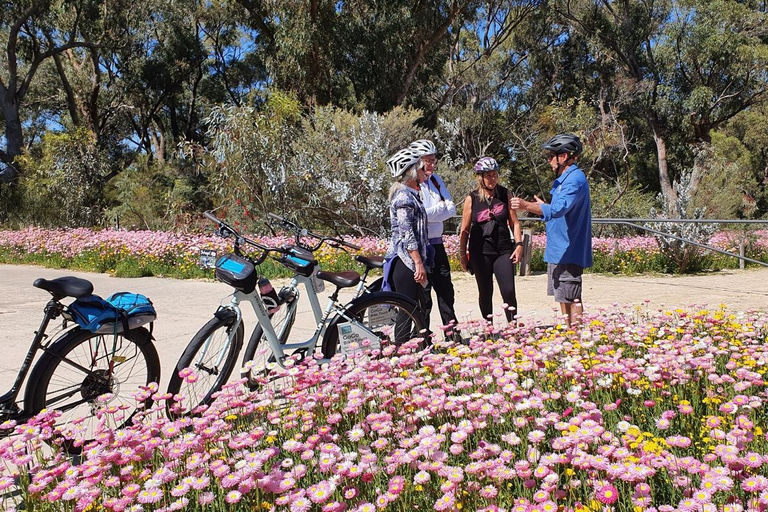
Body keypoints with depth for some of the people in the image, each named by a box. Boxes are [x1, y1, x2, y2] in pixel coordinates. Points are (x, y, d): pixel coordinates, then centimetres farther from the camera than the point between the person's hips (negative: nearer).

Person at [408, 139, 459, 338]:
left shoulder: (436, 180, 10)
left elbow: (451, 209, 3)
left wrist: (430, 213, -13)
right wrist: (440, 207, -8)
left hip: (437, 243, 7)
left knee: (446, 289, 12)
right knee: (422, 293, 1)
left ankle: (452, 333, 23)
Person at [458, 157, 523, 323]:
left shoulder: (505, 194, 4)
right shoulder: (471, 199, 0)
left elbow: (514, 222, 6)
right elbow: (465, 229, 3)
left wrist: (519, 244, -4)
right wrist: (462, 253, 2)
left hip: (504, 251, 1)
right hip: (481, 253, -1)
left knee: (509, 292, -7)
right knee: (485, 294, 9)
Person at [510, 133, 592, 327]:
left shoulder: (575, 179, -17)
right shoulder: (564, 179, 16)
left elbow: (558, 209, -32)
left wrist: (527, 206, -36)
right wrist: (539, 205, 17)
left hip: (568, 251, -11)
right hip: (558, 250, 11)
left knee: (571, 298, -6)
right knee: (562, 297, 16)